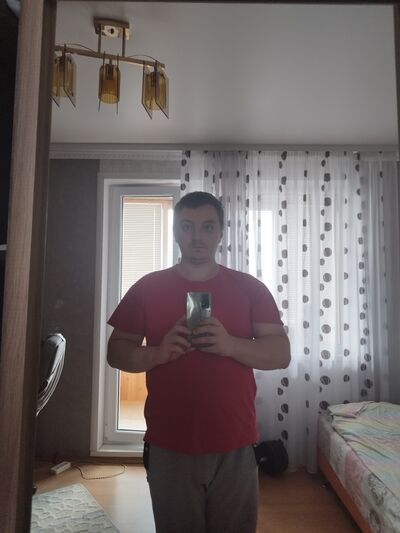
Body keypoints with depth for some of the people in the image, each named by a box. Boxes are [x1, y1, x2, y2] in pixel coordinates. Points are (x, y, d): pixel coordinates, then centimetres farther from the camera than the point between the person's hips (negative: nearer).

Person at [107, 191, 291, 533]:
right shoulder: (148, 288, 0)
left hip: (235, 447, 1)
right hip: (169, 448, 0)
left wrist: (230, 344, -22)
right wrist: (157, 353, -18)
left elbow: (281, 354, -4)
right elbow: (116, 352, 2)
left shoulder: (250, 288, 0)